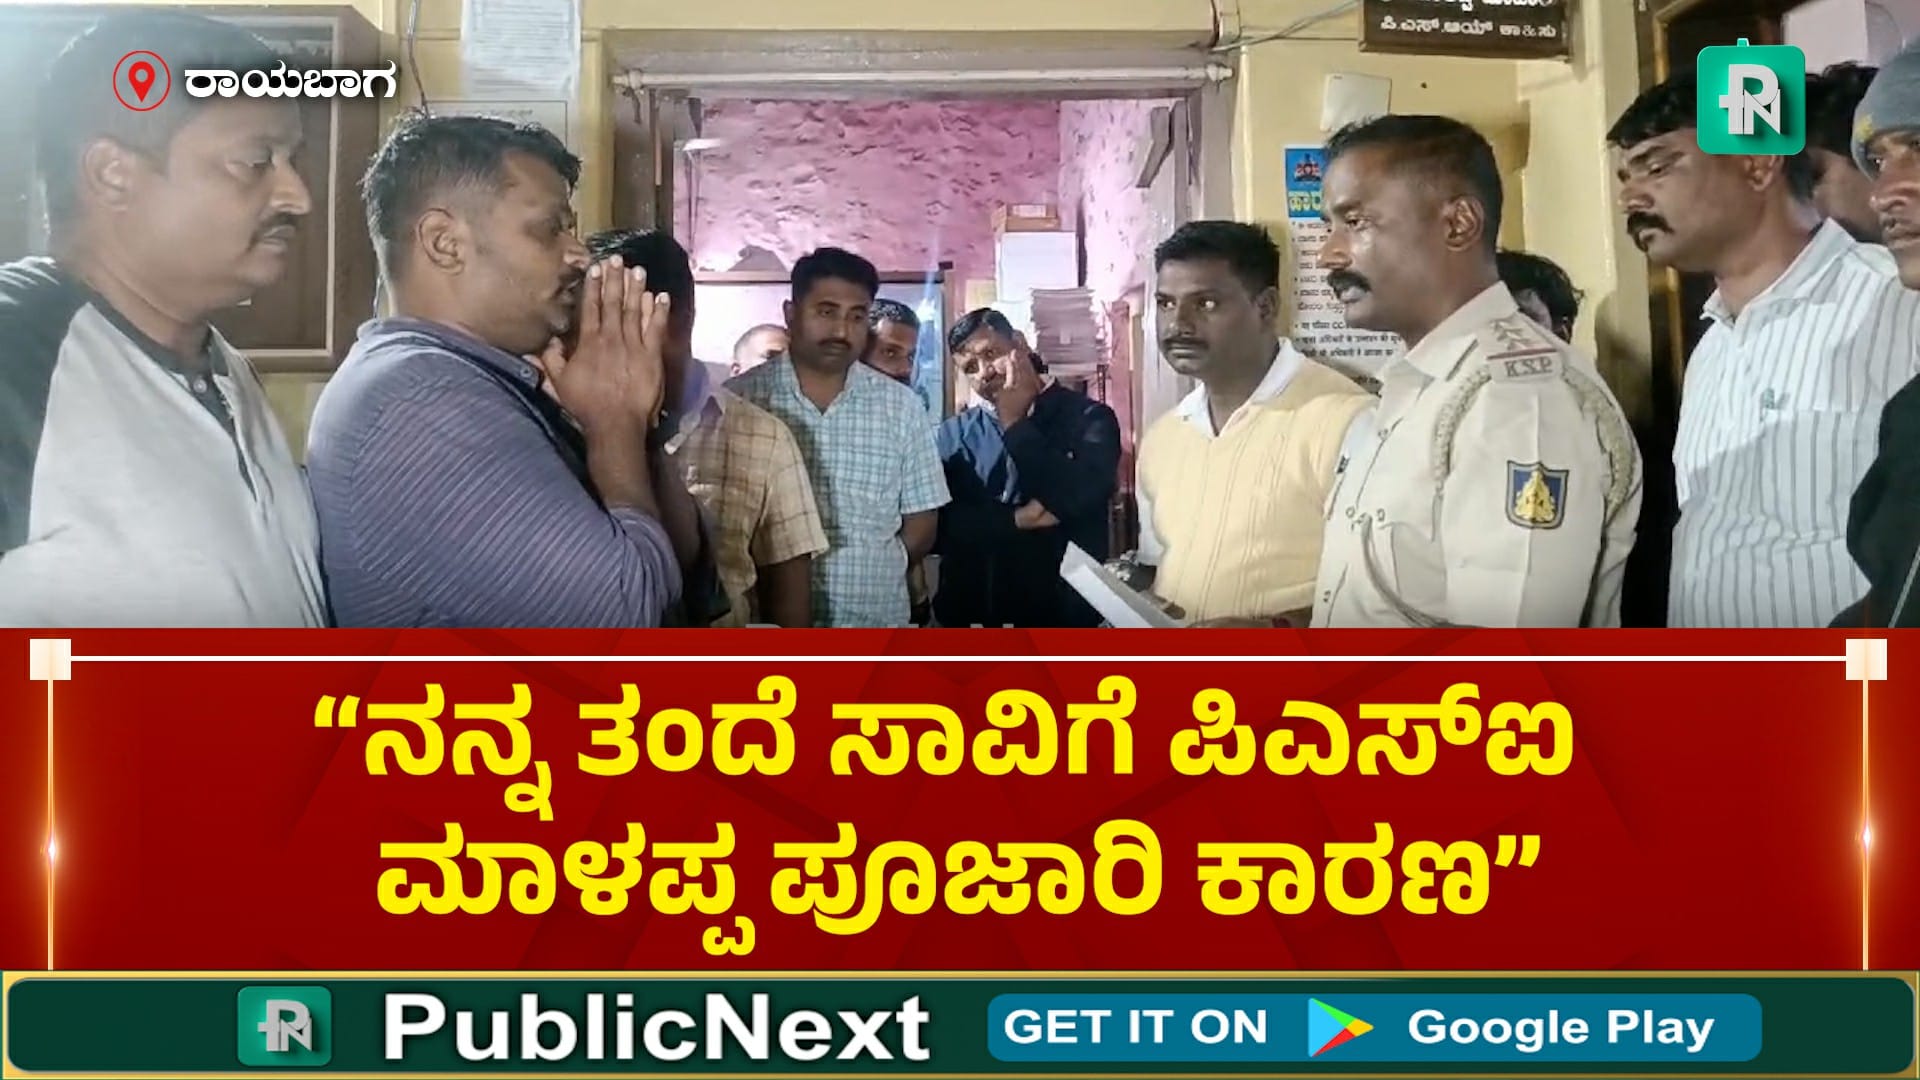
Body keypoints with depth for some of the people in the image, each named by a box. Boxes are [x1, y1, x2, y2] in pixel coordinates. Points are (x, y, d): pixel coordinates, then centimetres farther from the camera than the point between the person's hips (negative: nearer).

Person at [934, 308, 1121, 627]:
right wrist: (1018, 520, -15)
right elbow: (937, 526, -5)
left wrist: (1015, 425, -11)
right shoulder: (953, 435, 3)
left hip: (1060, 614, -2)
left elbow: (1075, 500, -18)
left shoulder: (1088, 418, -3)